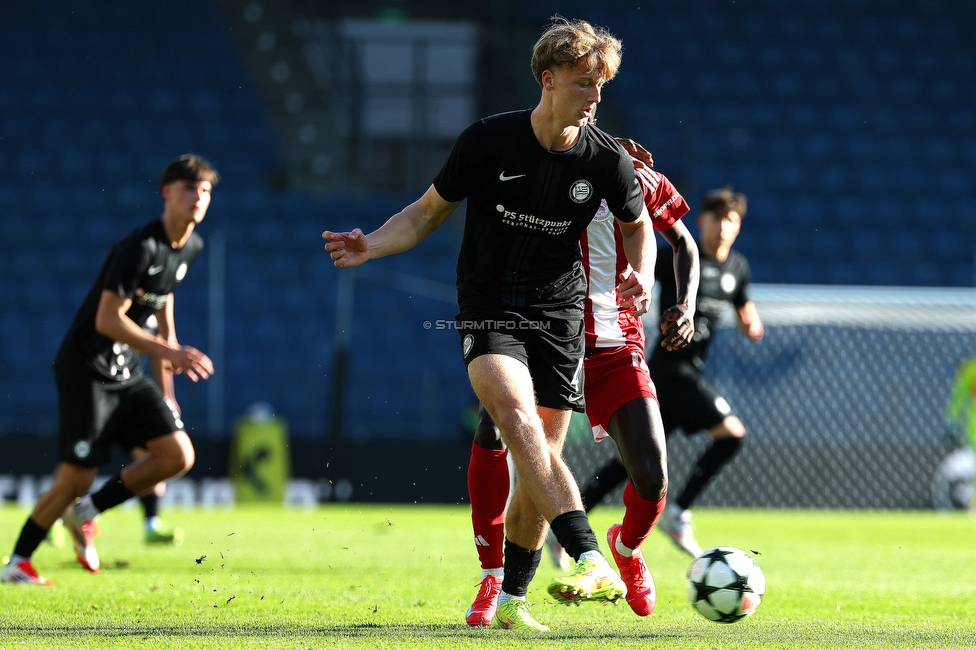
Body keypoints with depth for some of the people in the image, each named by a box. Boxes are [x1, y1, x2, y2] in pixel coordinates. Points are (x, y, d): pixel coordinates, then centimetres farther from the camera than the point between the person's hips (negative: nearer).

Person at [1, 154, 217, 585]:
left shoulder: (191, 248, 5)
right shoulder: (139, 247, -22)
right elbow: (107, 320, -24)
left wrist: (165, 377, 22)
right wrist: (168, 352, -26)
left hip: (127, 372, 8)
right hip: (86, 369, -8)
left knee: (178, 456, -7)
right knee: (75, 477, -9)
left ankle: (87, 512, 9)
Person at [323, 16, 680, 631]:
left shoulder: (608, 160, -3)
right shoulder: (487, 141, -8)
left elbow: (637, 225, 16)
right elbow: (428, 213, 4)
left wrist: (639, 279, -3)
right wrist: (371, 245, -12)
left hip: (559, 314, 3)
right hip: (488, 311, -3)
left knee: (541, 458, 1)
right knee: (520, 420, -28)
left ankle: (510, 601, 18)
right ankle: (592, 562, -40)